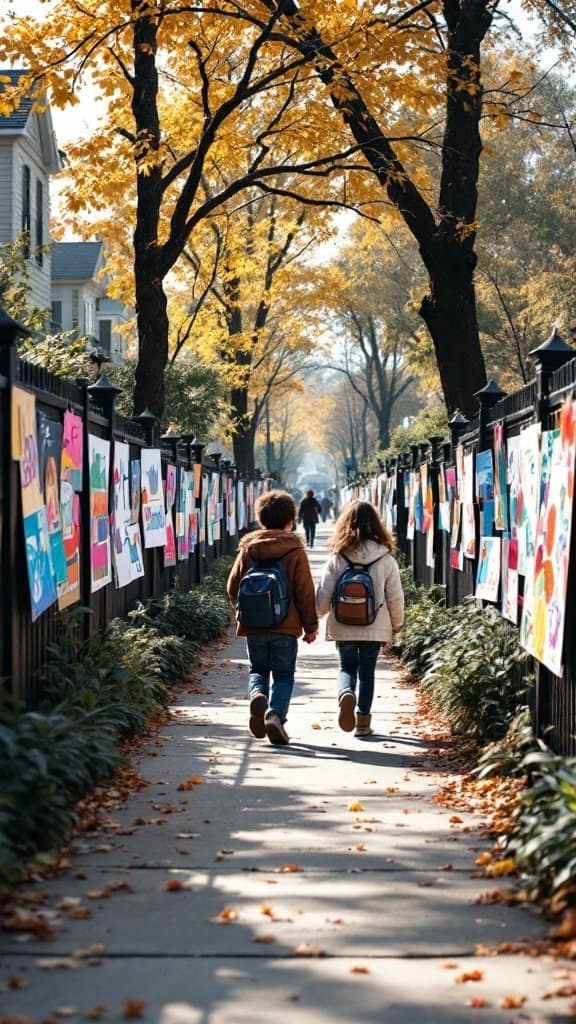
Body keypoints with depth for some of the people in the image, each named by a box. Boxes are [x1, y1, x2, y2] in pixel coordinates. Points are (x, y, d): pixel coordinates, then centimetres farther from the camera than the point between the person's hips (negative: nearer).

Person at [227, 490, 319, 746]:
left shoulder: (247, 549, 3)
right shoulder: (295, 552, -5)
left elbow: (232, 587, 7)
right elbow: (305, 593, -5)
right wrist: (311, 625, 5)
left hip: (253, 626, 2)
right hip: (286, 627, -2)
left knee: (258, 669, 18)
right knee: (283, 675, 7)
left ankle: (257, 694, -14)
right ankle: (275, 714, -15)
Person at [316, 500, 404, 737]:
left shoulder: (337, 558, -7)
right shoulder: (386, 558, -5)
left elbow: (323, 597, -4)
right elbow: (396, 597, 0)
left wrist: (320, 613, 19)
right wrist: (397, 624, 16)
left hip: (343, 626, 0)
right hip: (375, 627, 0)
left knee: (347, 668, 16)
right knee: (366, 671, 13)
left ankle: (346, 693, -15)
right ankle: (363, 720, 11)